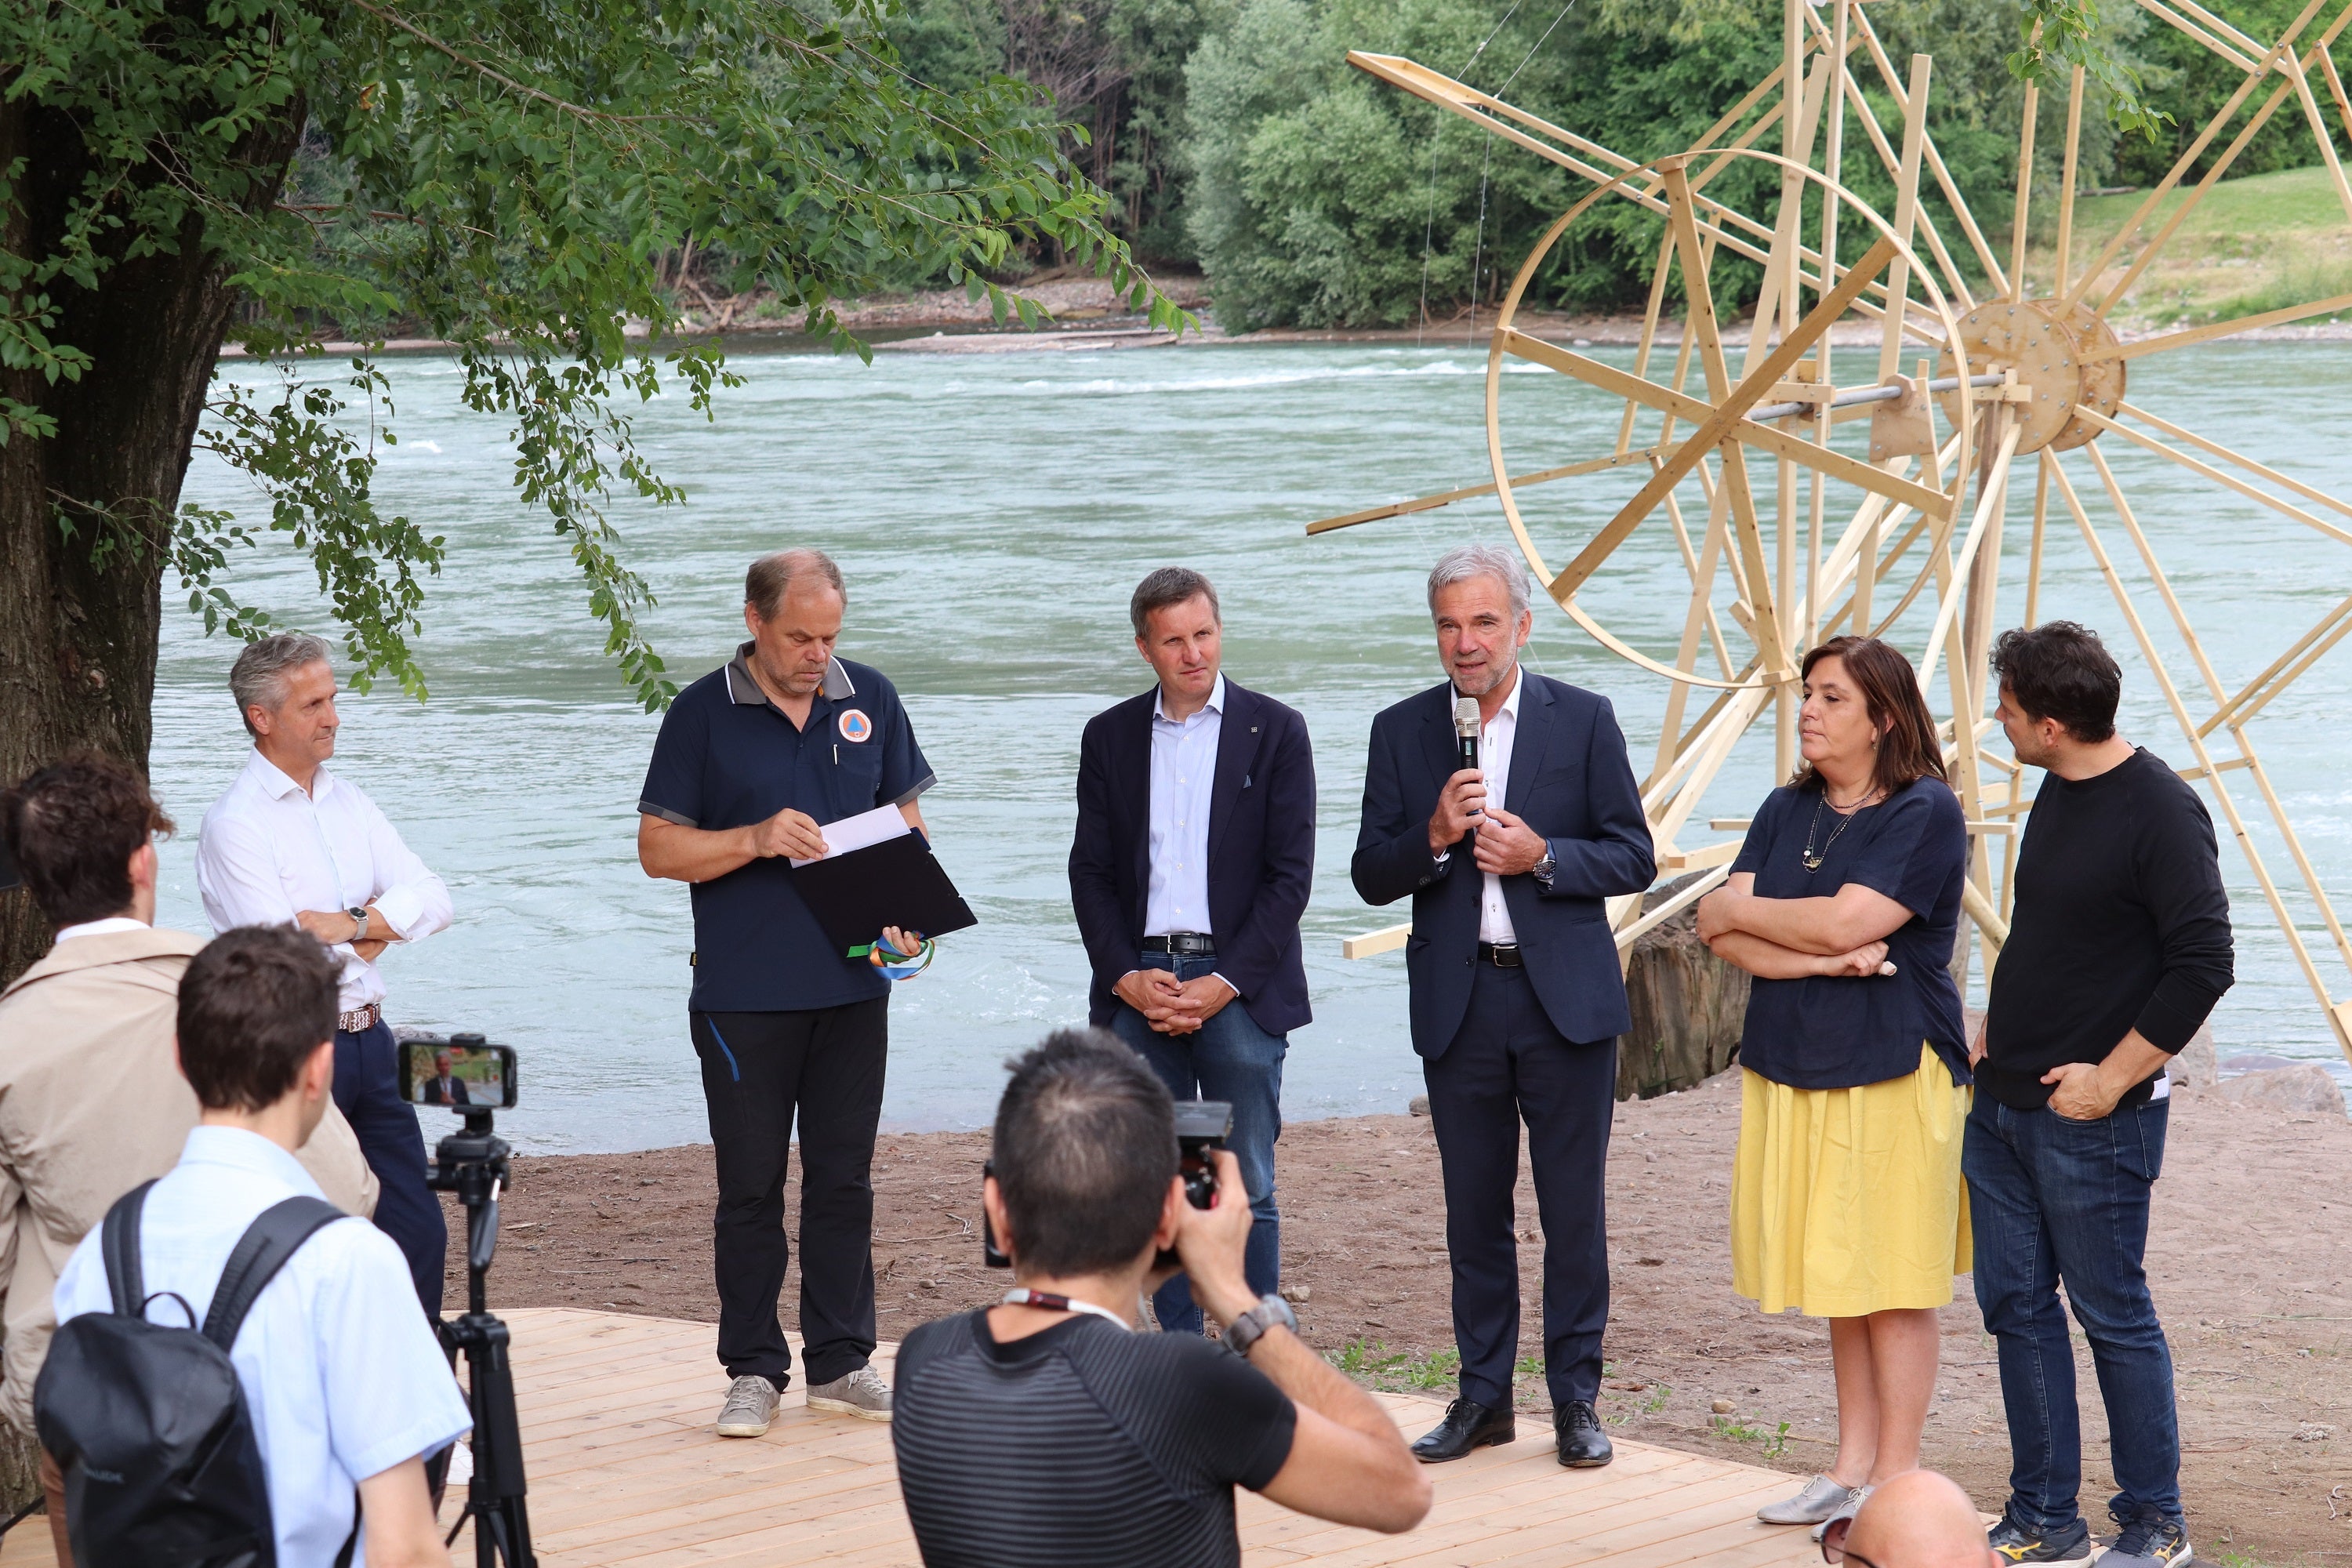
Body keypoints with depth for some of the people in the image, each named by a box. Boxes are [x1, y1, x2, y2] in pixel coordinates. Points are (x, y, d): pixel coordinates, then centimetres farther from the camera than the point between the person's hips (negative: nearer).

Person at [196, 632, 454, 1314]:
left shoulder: (348, 803, 12)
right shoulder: (235, 824, -11)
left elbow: (432, 899, 4)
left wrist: (353, 923, -12)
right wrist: (373, 937, -2)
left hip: (368, 1041, 7)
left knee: (418, 1232, 7)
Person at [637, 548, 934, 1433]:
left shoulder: (870, 701, 7)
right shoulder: (703, 714, -2)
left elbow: (905, 822, 14)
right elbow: (658, 848, -2)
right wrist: (755, 840, -17)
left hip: (853, 986, 3)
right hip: (745, 993, -3)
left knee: (844, 1179, 8)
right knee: (750, 1185, 3)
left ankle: (841, 1362, 16)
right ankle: (754, 1370, 11)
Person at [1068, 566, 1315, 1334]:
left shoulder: (1275, 731, 2)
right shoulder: (1110, 737, 10)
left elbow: (1290, 874, -3)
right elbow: (1089, 873, 9)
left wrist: (1223, 983, -11)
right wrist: (1127, 977, -5)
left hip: (1239, 988, -3)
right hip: (1138, 983, 3)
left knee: (1247, 1188, -2)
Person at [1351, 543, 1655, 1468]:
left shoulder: (1584, 721, 1)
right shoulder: (1402, 732, 5)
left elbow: (1633, 859, -1)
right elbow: (1371, 877, 3)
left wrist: (1543, 857, -17)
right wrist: (1433, 835, -15)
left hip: (1566, 999, -2)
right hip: (1458, 1001, 2)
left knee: (1575, 1209, 1)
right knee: (1474, 1210, 8)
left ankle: (1576, 1398, 11)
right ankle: (1483, 1395, 18)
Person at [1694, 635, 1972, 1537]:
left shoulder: (1925, 813, -9)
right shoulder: (1786, 811, 11)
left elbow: (1842, 922, -19)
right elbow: (1729, 938, 1)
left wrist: (1737, 911, -4)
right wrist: (1821, 959, -16)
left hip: (1893, 1071, -6)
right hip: (1794, 1068, 6)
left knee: (1892, 1282, -1)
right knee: (1836, 1277, 11)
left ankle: (1896, 1480, 6)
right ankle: (1853, 1466, 19)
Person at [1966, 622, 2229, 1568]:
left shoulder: (2161, 812, -17)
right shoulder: (2057, 791, 10)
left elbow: (2203, 965, -20)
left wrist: (2110, 1077, -18)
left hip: (2092, 1120, -8)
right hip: (2003, 1103, 9)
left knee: (2113, 1315, 1)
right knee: (2016, 1306, 11)